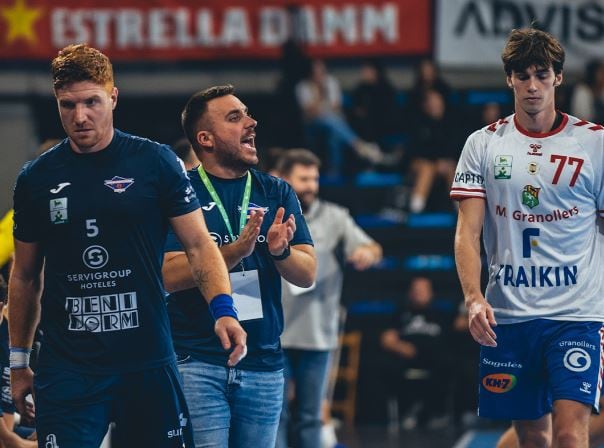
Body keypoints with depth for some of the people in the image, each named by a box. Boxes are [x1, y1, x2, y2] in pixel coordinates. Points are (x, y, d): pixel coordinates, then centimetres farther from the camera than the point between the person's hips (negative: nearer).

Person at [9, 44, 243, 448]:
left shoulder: (155, 162, 0)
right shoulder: (37, 179, 6)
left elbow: (199, 245, -1)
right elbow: (26, 276, 15)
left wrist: (222, 309, -18)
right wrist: (18, 361, 15)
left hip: (148, 364, -1)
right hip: (67, 367, 1)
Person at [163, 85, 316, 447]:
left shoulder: (276, 192, 11)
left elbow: (307, 274, 6)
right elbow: (170, 274, -11)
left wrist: (281, 252, -16)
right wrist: (235, 250, -23)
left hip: (264, 363, 4)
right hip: (197, 361, -4)